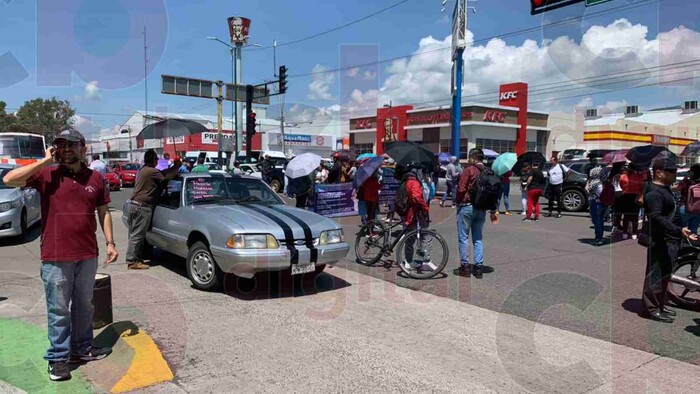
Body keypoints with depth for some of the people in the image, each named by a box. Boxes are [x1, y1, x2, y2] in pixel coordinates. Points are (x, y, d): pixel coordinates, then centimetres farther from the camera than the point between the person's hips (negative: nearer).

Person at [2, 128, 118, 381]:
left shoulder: (95, 178, 5)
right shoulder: (46, 174, -3)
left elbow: (103, 212, 10)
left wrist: (110, 242, 6)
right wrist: (44, 161, -14)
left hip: (88, 255, 3)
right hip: (56, 257, -3)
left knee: (84, 305, 17)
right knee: (58, 310, 5)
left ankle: (82, 348, 32)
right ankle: (58, 358, 17)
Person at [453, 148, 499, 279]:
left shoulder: (469, 170, -11)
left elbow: (461, 189, -18)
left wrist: (458, 202, -1)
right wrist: (494, 210, 15)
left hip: (467, 207, -6)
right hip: (481, 209, 6)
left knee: (463, 238, 3)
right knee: (478, 239, 12)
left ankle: (465, 267, 6)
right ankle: (479, 267, 12)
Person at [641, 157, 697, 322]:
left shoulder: (664, 189, 17)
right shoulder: (653, 192, -17)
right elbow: (656, 217, -29)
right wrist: (679, 230, -37)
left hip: (671, 240, 11)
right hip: (661, 241, -11)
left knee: (664, 274, 17)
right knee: (657, 274, -5)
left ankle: (659, 305, 27)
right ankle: (652, 308, 2)